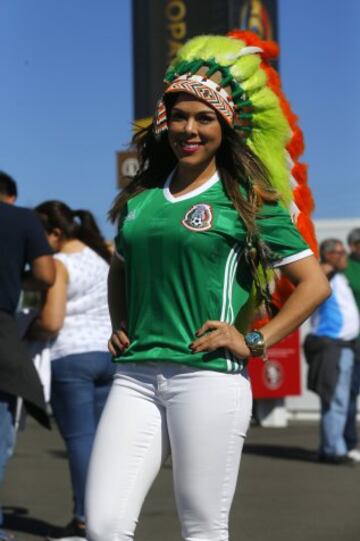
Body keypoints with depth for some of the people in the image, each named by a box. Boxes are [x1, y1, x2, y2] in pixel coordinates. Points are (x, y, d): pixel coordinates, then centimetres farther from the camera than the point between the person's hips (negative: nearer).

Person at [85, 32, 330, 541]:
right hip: (136, 376, 4)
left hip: (208, 378, -4)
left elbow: (314, 283, 1)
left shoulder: (246, 200, 1)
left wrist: (255, 342, -6)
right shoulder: (141, 196, 14)